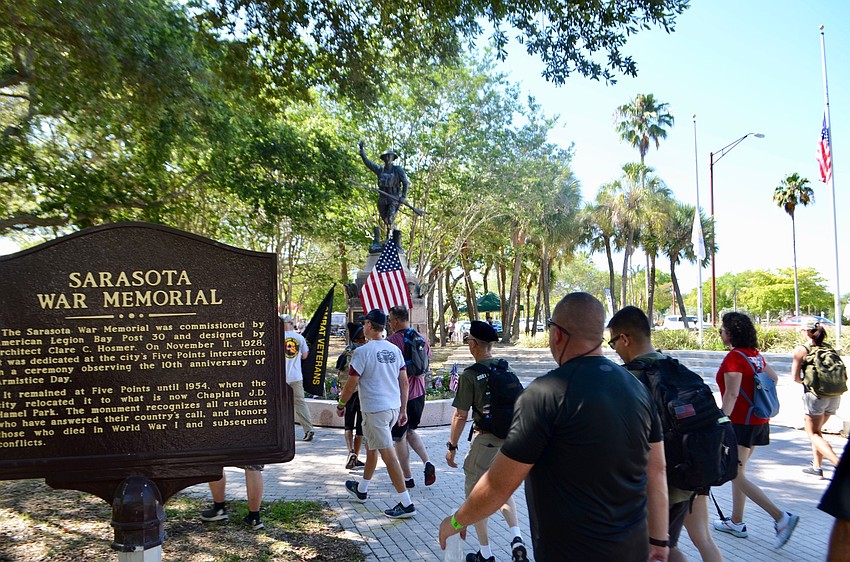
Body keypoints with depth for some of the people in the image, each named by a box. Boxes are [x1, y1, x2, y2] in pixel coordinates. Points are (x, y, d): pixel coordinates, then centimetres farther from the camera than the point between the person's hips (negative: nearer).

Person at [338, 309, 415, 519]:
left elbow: (352, 383, -11)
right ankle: (362, 489, 40)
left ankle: (406, 503, -5)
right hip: (394, 407, 8)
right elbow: (404, 382, 9)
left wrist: (341, 404, 5)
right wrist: (403, 409, 15)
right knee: (371, 446, 24)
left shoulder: (362, 351, -13)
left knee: (388, 454, -5)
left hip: (374, 409, -8)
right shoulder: (394, 350, 7)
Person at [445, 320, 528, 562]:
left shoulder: (470, 375, -13)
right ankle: (517, 539, 7)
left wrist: (452, 446, -2)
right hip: (511, 440, 6)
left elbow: (461, 416, -12)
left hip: (486, 441, -6)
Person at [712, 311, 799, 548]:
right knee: (737, 471, 16)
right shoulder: (755, 355, 9)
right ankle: (736, 523, 23)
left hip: (741, 422, -9)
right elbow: (774, 378, 23)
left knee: (736, 474, -3)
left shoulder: (734, 357, -17)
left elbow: (731, 395, -24)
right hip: (759, 421, 9)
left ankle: (781, 517, -9)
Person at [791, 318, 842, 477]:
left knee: (813, 433, 4)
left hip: (815, 395, -6)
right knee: (817, 430, 21)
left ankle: (838, 462, -15)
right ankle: (817, 466, 24)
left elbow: (795, 377, -9)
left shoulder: (801, 350, -6)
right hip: (834, 396, 6)